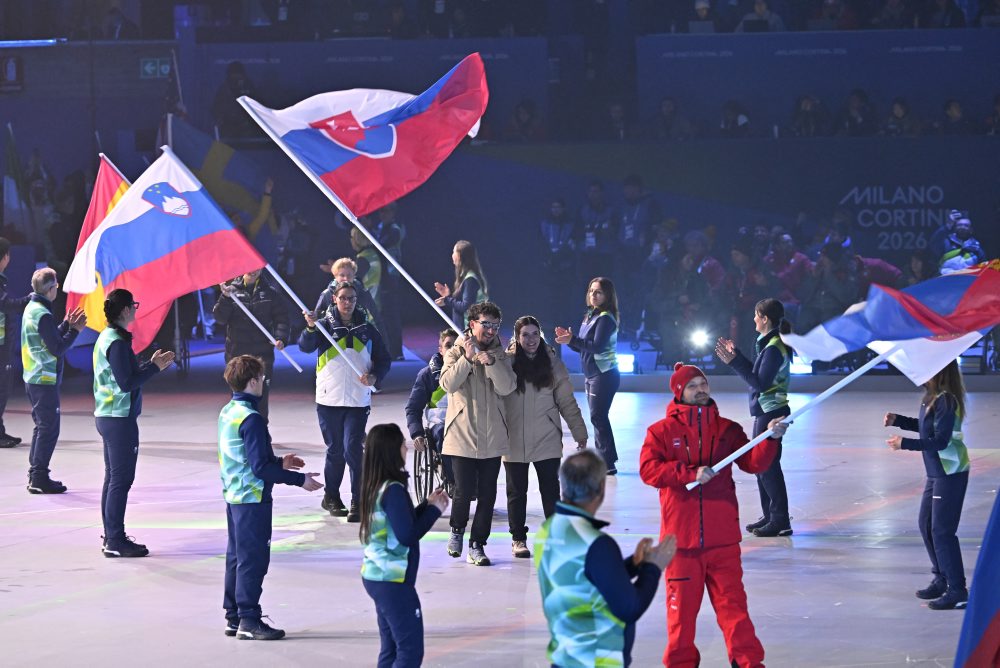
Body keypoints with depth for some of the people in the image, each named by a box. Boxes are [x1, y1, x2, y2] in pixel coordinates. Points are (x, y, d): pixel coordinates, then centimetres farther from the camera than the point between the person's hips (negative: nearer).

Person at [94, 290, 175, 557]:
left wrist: (151, 364, 11)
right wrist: (155, 367, -14)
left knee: (113, 477, 14)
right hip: (120, 418, -10)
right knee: (122, 478, -6)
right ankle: (115, 541, -5)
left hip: (107, 415, 10)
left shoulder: (106, 338, 12)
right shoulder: (118, 342, -18)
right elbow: (126, 383, -22)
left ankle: (111, 535, 20)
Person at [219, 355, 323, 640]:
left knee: (236, 557, 14)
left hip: (233, 496, 9)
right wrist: (300, 480, -17)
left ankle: (233, 617, 19)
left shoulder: (227, 413, 8)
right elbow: (260, 467, -22)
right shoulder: (251, 419, -21)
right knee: (253, 560, -3)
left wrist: (279, 462, 23)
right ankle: (248, 620, 0)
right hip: (253, 499, -9)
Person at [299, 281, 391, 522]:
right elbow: (305, 346, -16)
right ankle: (331, 497, 26)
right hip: (329, 400, 0)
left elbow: (384, 359, 13)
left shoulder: (367, 328, 6)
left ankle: (358, 502, -5)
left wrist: (375, 377, -7)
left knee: (352, 449, -9)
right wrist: (311, 328, -36)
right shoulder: (326, 324, 0)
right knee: (335, 450, 8)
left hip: (358, 400, 0)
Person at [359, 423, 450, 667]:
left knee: (392, 648, 14)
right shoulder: (393, 490, -19)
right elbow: (407, 536, -22)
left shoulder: (376, 487, 9)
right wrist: (435, 510, -10)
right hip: (394, 581, -10)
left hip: (375, 576, 10)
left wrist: (427, 505, 12)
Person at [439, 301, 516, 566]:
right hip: (462, 435, -3)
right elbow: (448, 384, -14)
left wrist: (491, 362, -19)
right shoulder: (455, 353, 3)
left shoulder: (501, 356, 9)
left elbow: (507, 387, -7)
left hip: (492, 437, 3)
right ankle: (457, 530, 22)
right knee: (464, 491, -6)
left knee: (487, 495, 0)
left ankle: (477, 545, 8)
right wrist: (467, 358, -21)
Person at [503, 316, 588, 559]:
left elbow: (567, 402, 6)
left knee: (550, 492, 3)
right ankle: (518, 539, 20)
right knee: (517, 492, 9)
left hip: (547, 441, 1)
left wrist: (580, 433, 5)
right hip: (514, 442, -1)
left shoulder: (552, 363, 3)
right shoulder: (506, 362, -3)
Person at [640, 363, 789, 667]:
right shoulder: (662, 431, 2)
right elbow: (648, 469, -11)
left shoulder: (727, 430, 8)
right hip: (680, 536, -1)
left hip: (722, 536, 1)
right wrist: (691, 473, -21)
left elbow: (753, 463, -1)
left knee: (732, 600, 1)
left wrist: (771, 439, -19)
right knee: (682, 602, 7)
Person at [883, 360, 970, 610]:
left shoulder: (946, 401, -22)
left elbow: (940, 441, -24)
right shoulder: (932, 397, 6)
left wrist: (905, 444, -23)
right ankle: (941, 580, 29)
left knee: (942, 531, -7)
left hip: (950, 473, -10)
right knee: (926, 524, 17)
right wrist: (898, 420, 10)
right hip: (936, 472, 10)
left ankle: (957, 591, -1)